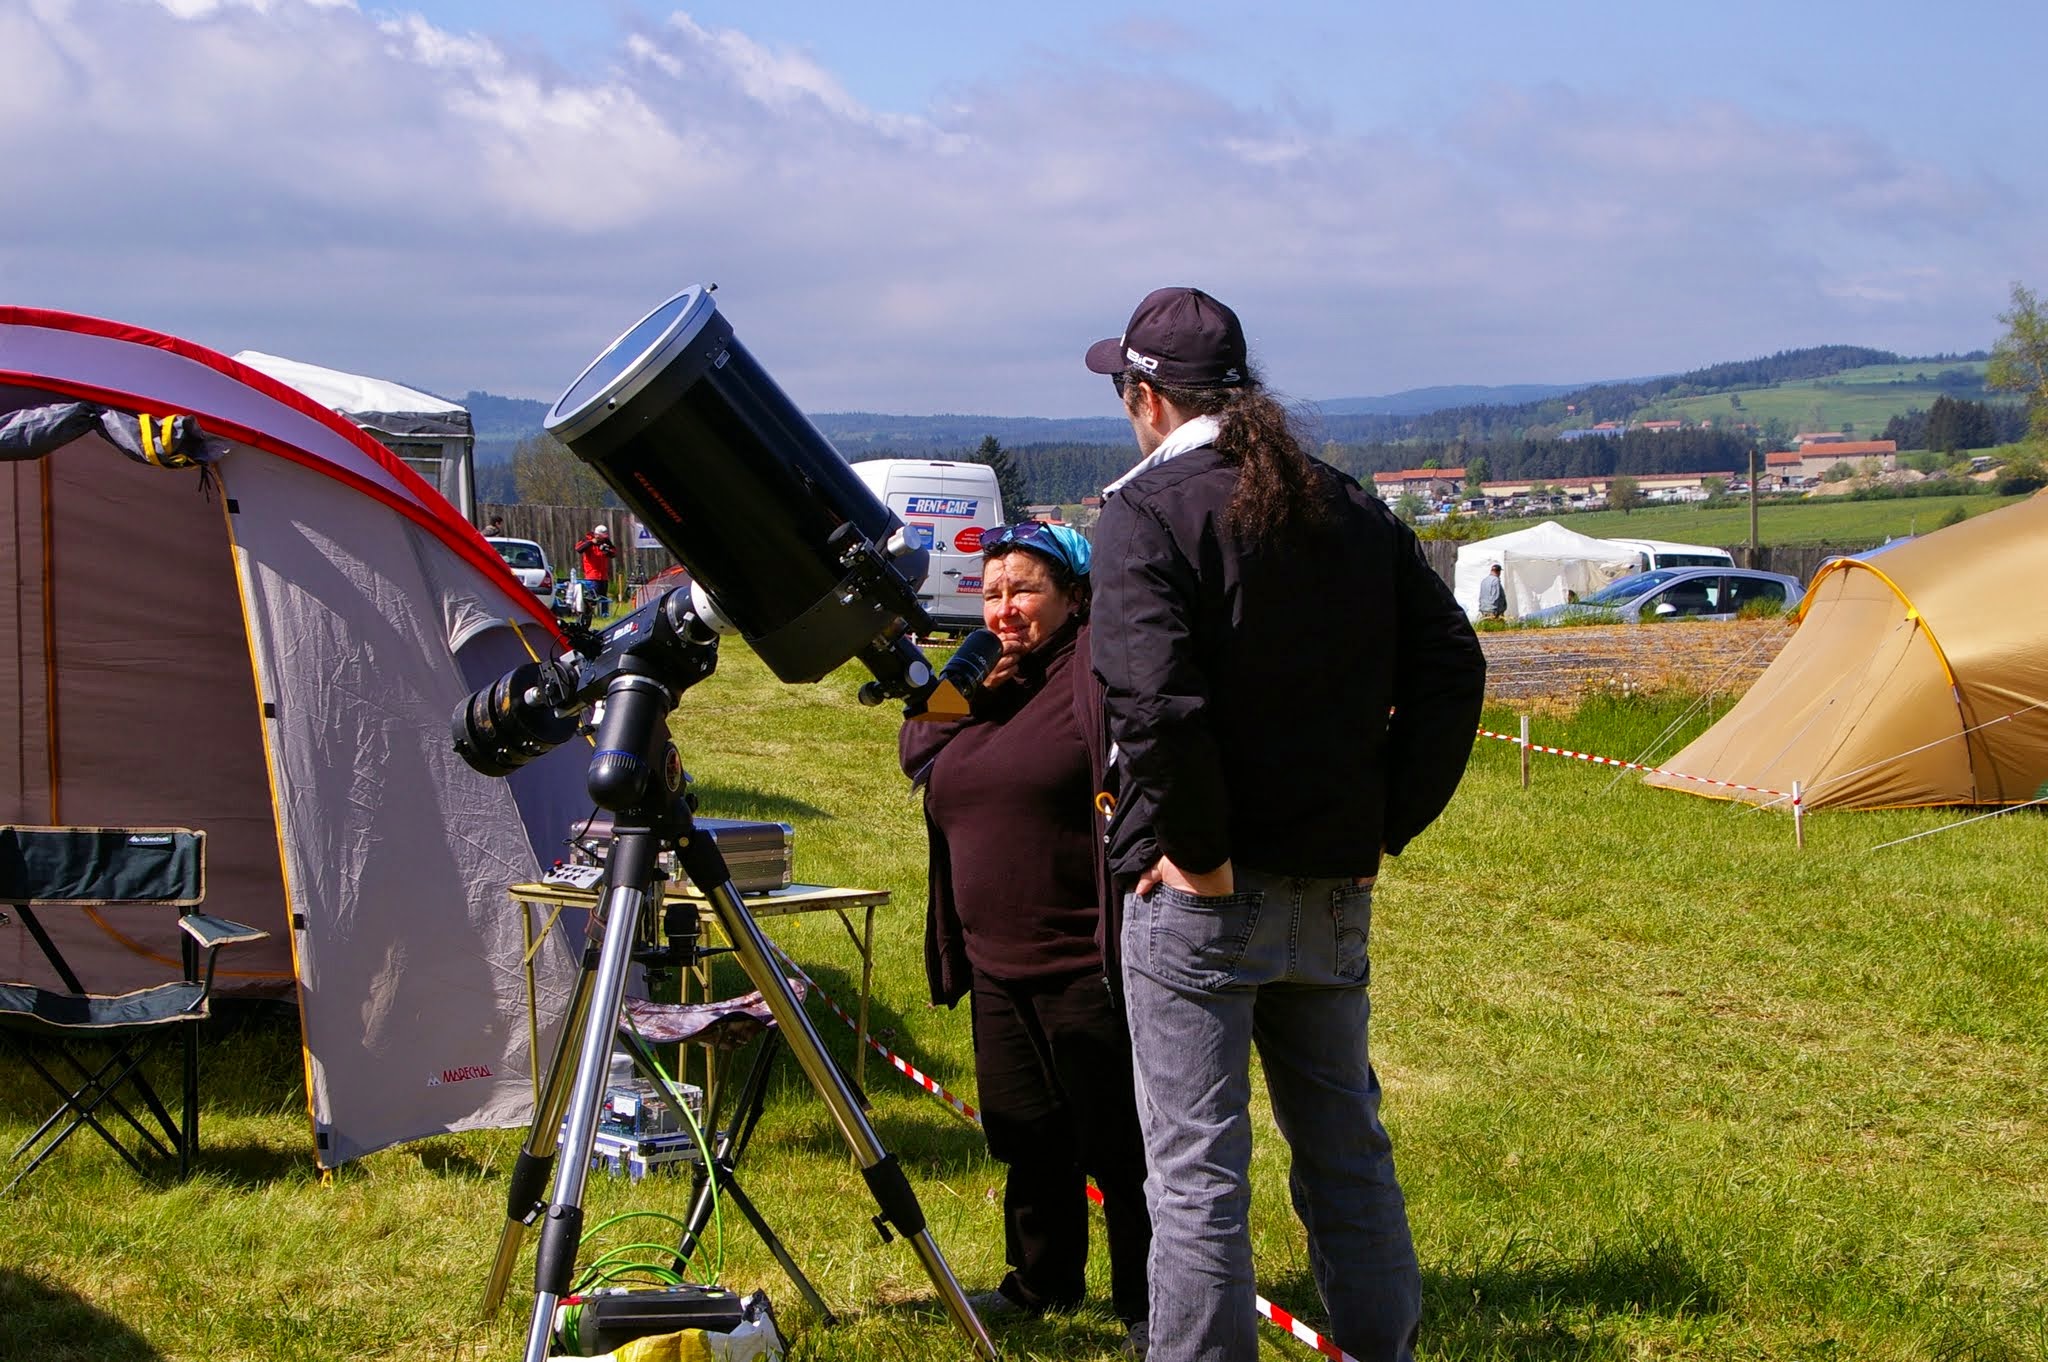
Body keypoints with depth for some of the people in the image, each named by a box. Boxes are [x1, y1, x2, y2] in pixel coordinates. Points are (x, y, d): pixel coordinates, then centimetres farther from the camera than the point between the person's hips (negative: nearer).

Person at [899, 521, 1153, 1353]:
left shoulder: (1099, 670, -10)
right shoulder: (985, 682, 17)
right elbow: (914, 751, 13)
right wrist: (965, 692, -3)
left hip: (1088, 965, -8)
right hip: (999, 965, 8)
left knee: (1119, 1145, -2)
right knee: (1026, 1137, 17)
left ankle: (1147, 1307, 8)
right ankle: (1043, 1280, 33)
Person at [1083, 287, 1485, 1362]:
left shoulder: (1147, 514, -12)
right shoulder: (1351, 510, 8)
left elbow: (1154, 700, -25)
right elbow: (1451, 663, 7)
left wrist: (1199, 852, -15)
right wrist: (1385, 822, 8)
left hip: (1201, 894, -6)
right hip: (1335, 890, 6)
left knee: (1196, 1169, 0)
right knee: (1346, 1147, 19)